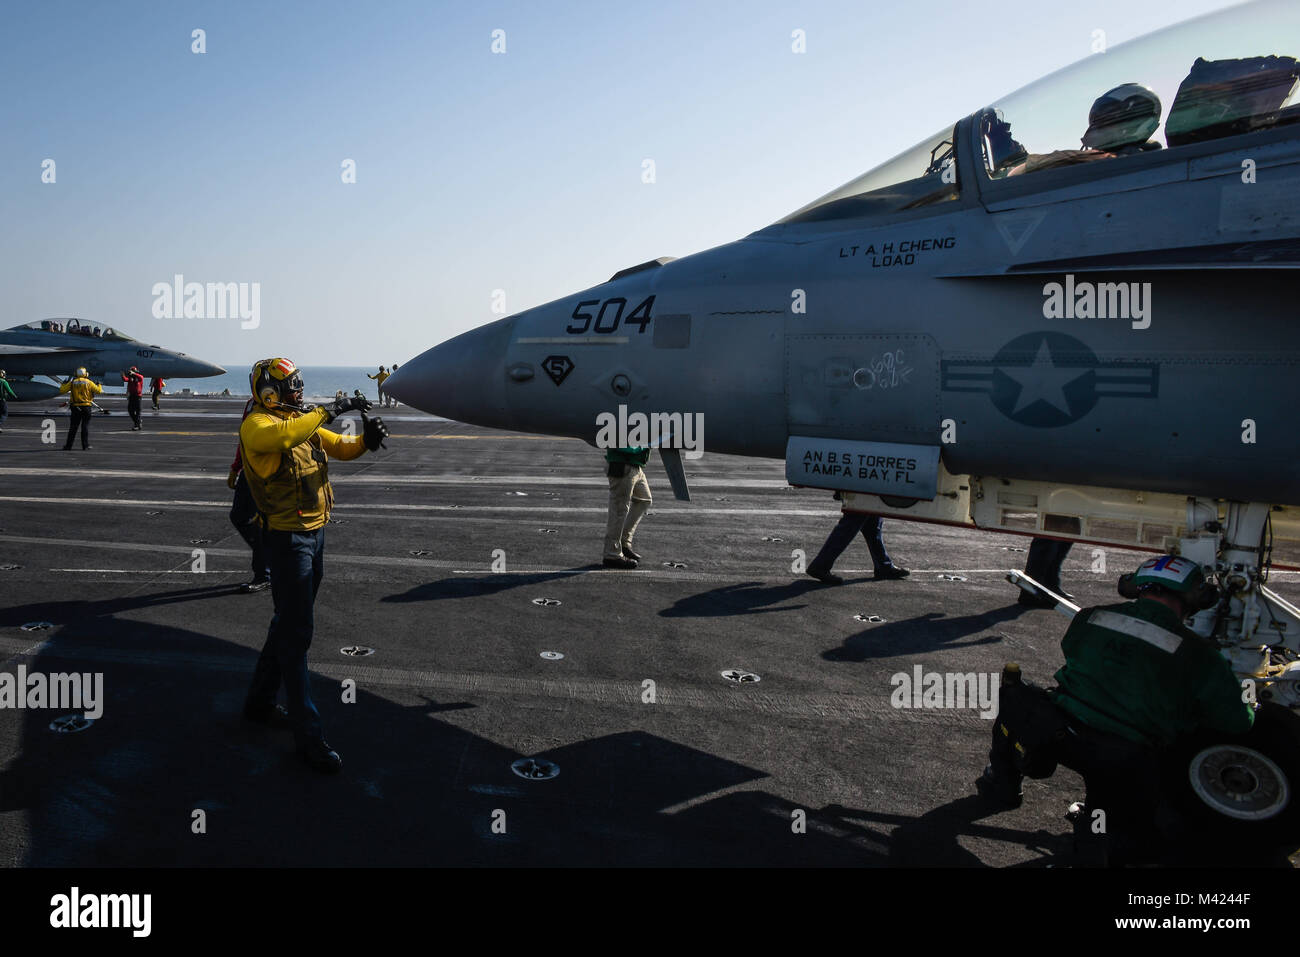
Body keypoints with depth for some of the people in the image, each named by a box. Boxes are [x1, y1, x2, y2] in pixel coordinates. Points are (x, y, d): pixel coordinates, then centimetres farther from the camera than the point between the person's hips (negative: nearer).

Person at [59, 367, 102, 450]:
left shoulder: (72, 382, 2)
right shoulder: (89, 382, -2)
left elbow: (62, 390, 3)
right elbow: (98, 391, -1)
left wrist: (64, 384, 22)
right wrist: (98, 385, 20)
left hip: (75, 407, 1)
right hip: (86, 406, -1)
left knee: (73, 427, 7)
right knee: (85, 426, 3)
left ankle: (68, 445, 9)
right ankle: (85, 445, 0)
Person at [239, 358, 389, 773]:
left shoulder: (303, 423, 12)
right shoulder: (256, 425, -13)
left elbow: (341, 447, 14)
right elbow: (282, 435, -37)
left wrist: (366, 439, -7)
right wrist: (328, 411, -34)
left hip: (314, 534, 9)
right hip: (287, 539, -9)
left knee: (288, 623, 20)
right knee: (297, 634, -5)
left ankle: (260, 701, 38)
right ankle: (308, 735, 0)